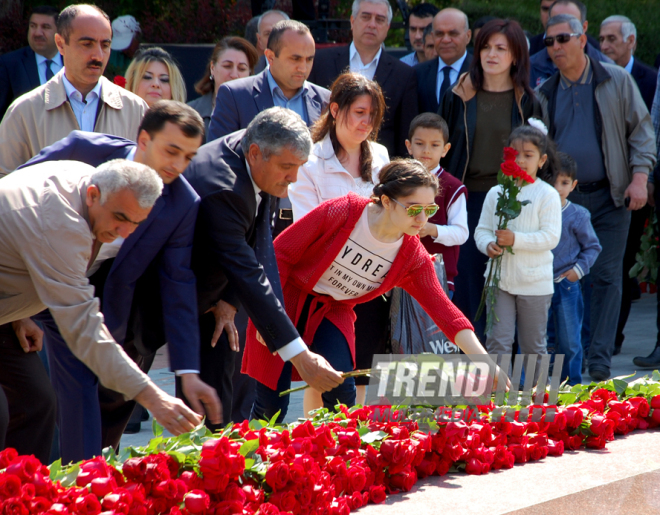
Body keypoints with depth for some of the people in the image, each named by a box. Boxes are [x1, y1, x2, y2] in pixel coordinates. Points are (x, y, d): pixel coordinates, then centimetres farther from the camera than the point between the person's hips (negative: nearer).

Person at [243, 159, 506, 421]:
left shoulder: (413, 257, -12)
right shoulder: (341, 213, -24)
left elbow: (444, 311, -13)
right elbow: (281, 252, -17)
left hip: (333, 311, 3)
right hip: (286, 298, -3)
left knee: (341, 391, -18)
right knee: (272, 402, -6)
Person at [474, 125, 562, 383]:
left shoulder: (547, 195, -5)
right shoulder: (496, 193, 6)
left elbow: (551, 237, -12)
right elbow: (481, 229, 8)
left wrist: (516, 240, -22)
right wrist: (488, 244, -14)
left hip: (534, 282, -3)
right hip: (499, 277, 3)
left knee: (533, 343, 8)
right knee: (498, 340, -2)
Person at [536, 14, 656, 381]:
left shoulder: (617, 81, 3)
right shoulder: (545, 95, 10)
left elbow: (641, 129, 3)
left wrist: (640, 177, -9)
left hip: (609, 197, -2)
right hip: (561, 198, 3)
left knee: (607, 277, -5)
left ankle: (600, 361, -4)